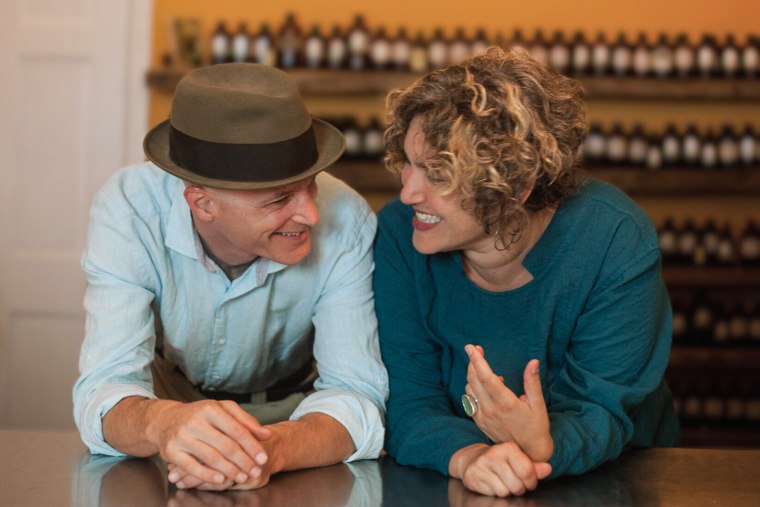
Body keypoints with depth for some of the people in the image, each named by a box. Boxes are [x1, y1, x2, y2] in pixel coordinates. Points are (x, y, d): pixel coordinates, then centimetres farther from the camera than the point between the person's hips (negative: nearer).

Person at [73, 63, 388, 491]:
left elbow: (357, 395, -29)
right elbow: (106, 391, -31)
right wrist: (162, 424, -54)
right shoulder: (129, 210, -26)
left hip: (290, 410, -1)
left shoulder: (345, 222, -26)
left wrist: (272, 448, -50)